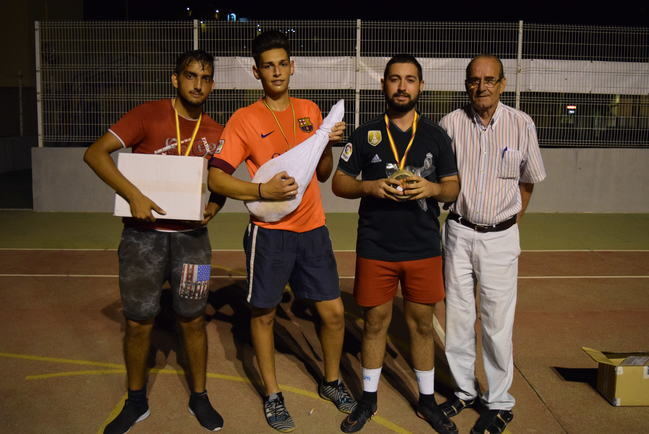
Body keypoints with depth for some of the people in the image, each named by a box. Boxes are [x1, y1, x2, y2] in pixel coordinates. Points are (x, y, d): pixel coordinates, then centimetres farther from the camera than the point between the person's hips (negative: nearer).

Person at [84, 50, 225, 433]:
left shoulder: (215, 133, 4)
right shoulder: (149, 115, -7)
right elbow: (95, 153, -12)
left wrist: (215, 206, -7)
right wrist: (133, 195, -23)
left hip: (191, 235, 2)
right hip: (143, 234, -2)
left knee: (193, 319, 8)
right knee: (139, 321, 6)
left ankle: (199, 397, 27)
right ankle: (136, 403, 27)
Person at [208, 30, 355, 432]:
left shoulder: (310, 110, 10)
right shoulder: (244, 119, -4)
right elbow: (217, 177, -10)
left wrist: (328, 145, -3)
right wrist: (263, 191, -22)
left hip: (313, 228, 4)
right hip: (270, 232, -3)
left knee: (334, 311, 7)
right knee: (264, 313, 8)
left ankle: (332, 381, 33)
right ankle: (273, 395, 29)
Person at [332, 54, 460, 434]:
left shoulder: (436, 135, 4)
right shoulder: (365, 134, 2)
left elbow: (453, 187, 6)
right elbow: (339, 183, 3)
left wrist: (431, 188, -16)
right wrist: (370, 186, -16)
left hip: (424, 248, 1)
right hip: (375, 248, -1)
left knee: (422, 323, 11)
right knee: (376, 321, 10)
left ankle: (427, 399, 29)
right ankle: (368, 398, 28)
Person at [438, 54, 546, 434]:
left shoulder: (521, 124, -4)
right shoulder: (451, 123, -4)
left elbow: (528, 181, 8)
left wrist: (512, 225, 8)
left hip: (500, 236, -1)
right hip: (459, 232, 2)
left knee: (498, 322, 2)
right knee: (458, 316, 10)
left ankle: (499, 403, 18)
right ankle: (465, 391, 28)